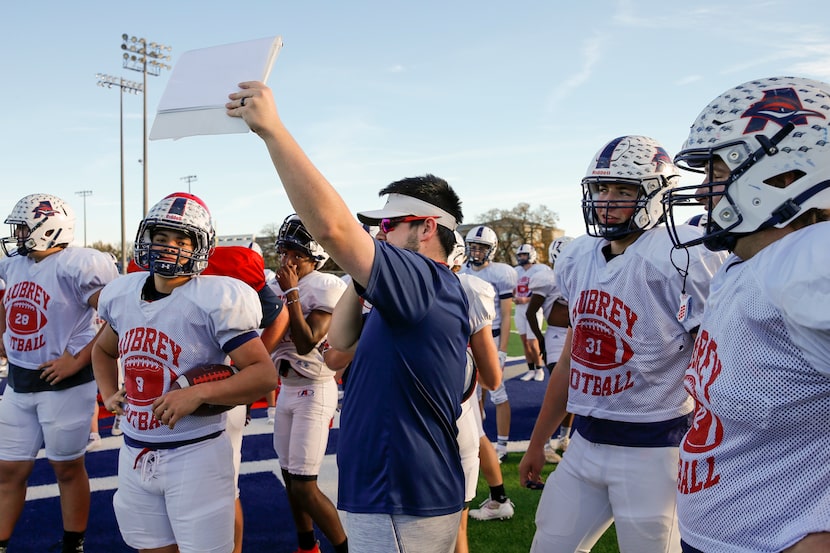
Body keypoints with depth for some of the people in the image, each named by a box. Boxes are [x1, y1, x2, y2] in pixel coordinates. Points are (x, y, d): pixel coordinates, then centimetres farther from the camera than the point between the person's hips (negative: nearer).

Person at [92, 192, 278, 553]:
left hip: (194, 453, -6)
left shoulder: (215, 300, -15)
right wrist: (108, 393, 10)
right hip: (135, 454, 6)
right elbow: (103, 350, 28)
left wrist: (198, 394, -27)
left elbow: (265, 374, -18)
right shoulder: (122, 295, 6)